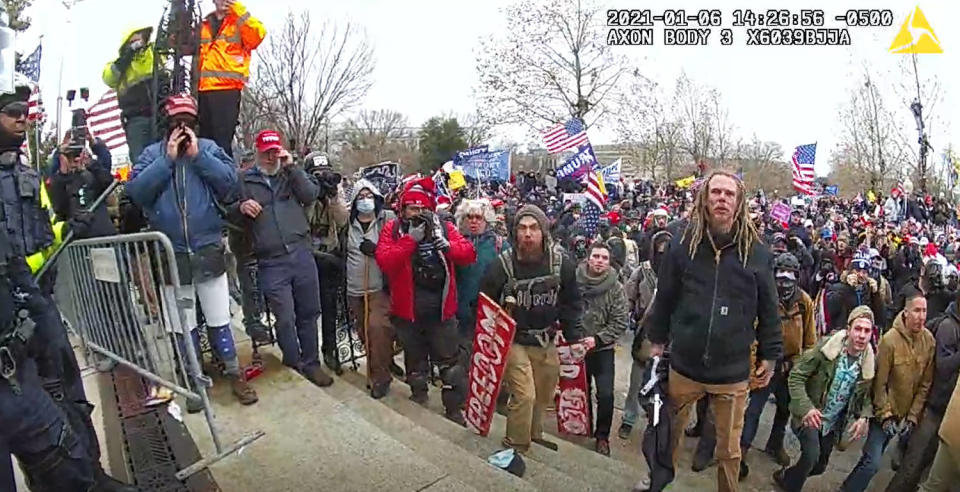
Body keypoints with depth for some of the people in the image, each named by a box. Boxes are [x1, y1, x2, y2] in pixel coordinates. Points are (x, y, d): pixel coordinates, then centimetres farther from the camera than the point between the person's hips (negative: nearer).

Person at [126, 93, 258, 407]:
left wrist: (198, 155, -13)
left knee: (219, 321, 7)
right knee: (185, 326, 12)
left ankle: (234, 375, 21)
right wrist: (168, 158, -11)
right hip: (172, 255, 1)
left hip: (209, 251, -1)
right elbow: (136, 191, -9)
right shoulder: (152, 153, 5)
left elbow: (230, 181, -10)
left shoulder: (209, 147, 4)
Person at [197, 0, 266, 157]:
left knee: (222, 139, -10)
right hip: (204, 89, 6)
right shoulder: (204, 25, 22)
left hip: (228, 89, -6)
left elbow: (257, 35, -14)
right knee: (204, 138, 9)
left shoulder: (240, 22, 6)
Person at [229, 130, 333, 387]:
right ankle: (295, 364, 17)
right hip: (271, 262, -2)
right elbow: (230, 214, 10)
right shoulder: (245, 180, 10)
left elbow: (311, 195, 0)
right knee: (285, 318, -2)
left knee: (309, 313, 8)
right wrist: (241, 207, -11)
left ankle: (311, 362, 22)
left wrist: (292, 166, -4)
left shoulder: (291, 174, 15)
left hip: (301, 253, 2)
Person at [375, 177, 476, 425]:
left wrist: (447, 245, -29)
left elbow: (469, 254, -11)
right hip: (407, 308, 1)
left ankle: (454, 407, 20)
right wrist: (410, 239, -26)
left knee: (450, 359, 6)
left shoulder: (444, 227, -2)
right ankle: (418, 396, 42)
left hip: (441, 308, 0)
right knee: (415, 357, 20)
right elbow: (384, 262, -19)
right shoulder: (392, 229, -4)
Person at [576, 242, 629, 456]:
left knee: (605, 395, -7)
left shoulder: (616, 288, -9)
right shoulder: (574, 281, -10)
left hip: (602, 349, -1)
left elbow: (620, 322, -9)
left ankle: (602, 436, 16)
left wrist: (597, 339, -17)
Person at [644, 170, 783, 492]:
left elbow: (768, 308, 3)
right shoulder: (683, 243, -6)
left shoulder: (756, 251, -5)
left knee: (729, 450, 16)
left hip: (732, 371, 0)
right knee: (669, 434, 19)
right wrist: (657, 339, 7)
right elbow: (664, 297, 2)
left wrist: (770, 354, 6)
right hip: (684, 365, 1)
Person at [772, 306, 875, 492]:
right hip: (810, 415, -5)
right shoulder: (826, 347, -21)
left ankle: (787, 476, 43)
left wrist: (864, 417, -11)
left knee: (819, 466, 14)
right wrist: (806, 408, -29)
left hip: (833, 423, 5)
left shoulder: (869, 362, -8)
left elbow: (867, 394, 7)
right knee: (811, 454, -23)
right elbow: (796, 376, -18)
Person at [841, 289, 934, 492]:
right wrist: (885, 415, -13)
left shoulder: (929, 340, -7)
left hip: (911, 415, 5)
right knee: (872, 462, -9)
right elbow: (879, 382, -13)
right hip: (887, 412, -5)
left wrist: (912, 416, -5)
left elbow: (926, 384, -2)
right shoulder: (890, 339, -19)